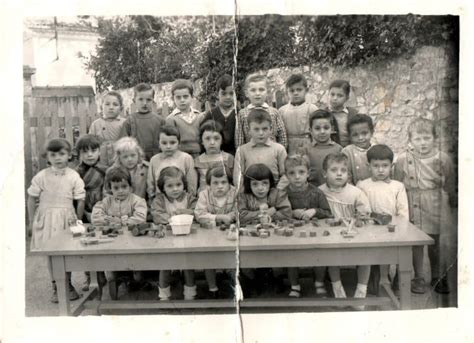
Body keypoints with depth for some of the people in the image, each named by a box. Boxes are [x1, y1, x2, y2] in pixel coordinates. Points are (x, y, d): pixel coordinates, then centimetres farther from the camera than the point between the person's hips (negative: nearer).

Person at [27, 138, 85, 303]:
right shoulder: (41, 176, -5)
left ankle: (68, 284, 25)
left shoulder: (74, 177, -6)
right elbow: (31, 199, 2)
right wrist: (31, 222, 3)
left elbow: (80, 201, -1)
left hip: (66, 218, 0)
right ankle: (56, 287, 18)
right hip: (47, 218, 0)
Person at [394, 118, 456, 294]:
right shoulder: (403, 159, -7)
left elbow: (449, 185, 8)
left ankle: (437, 277, 29)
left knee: (435, 243, 13)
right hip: (413, 207, -1)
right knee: (416, 244, 5)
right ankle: (418, 278, 19)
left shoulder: (443, 158, -3)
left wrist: (453, 201, 14)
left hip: (435, 206, 1)